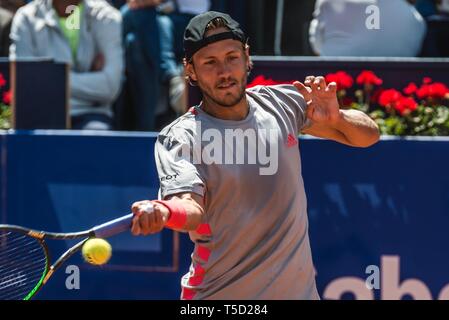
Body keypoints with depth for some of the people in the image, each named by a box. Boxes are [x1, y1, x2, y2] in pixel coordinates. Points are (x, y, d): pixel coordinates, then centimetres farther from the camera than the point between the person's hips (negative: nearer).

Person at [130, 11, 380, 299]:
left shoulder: (282, 103, 1)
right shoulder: (180, 138, -13)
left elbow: (369, 135, 6)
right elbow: (191, 209, -29)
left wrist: (336, 119, -16)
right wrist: (162, 212, -51)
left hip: (299, 289, 4)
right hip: (219, 295, -4)